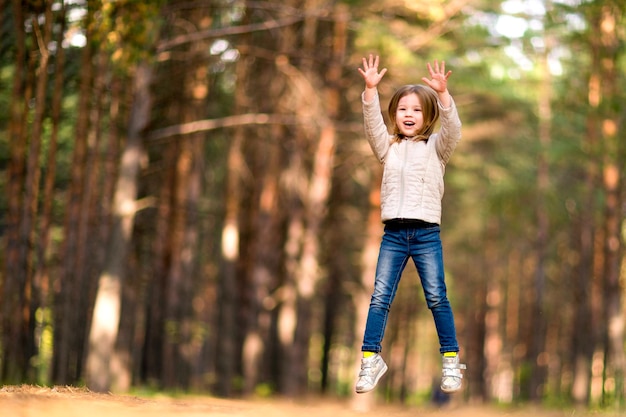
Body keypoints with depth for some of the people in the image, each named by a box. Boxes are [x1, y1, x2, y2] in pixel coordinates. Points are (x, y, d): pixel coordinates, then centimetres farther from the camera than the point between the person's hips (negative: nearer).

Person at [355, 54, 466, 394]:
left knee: (437, 298, -3)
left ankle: (450, 361, 4)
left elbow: (453, 129, -11)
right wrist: (371, 90, -16)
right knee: (380, 298, -3)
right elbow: (372, 125, -2)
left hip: (426, 233, -2)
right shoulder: (388, 147, 14)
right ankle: (371, 360, 0)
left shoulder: (435, 147, 7)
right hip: (393, 233, 2)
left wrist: (442, 93, -25)